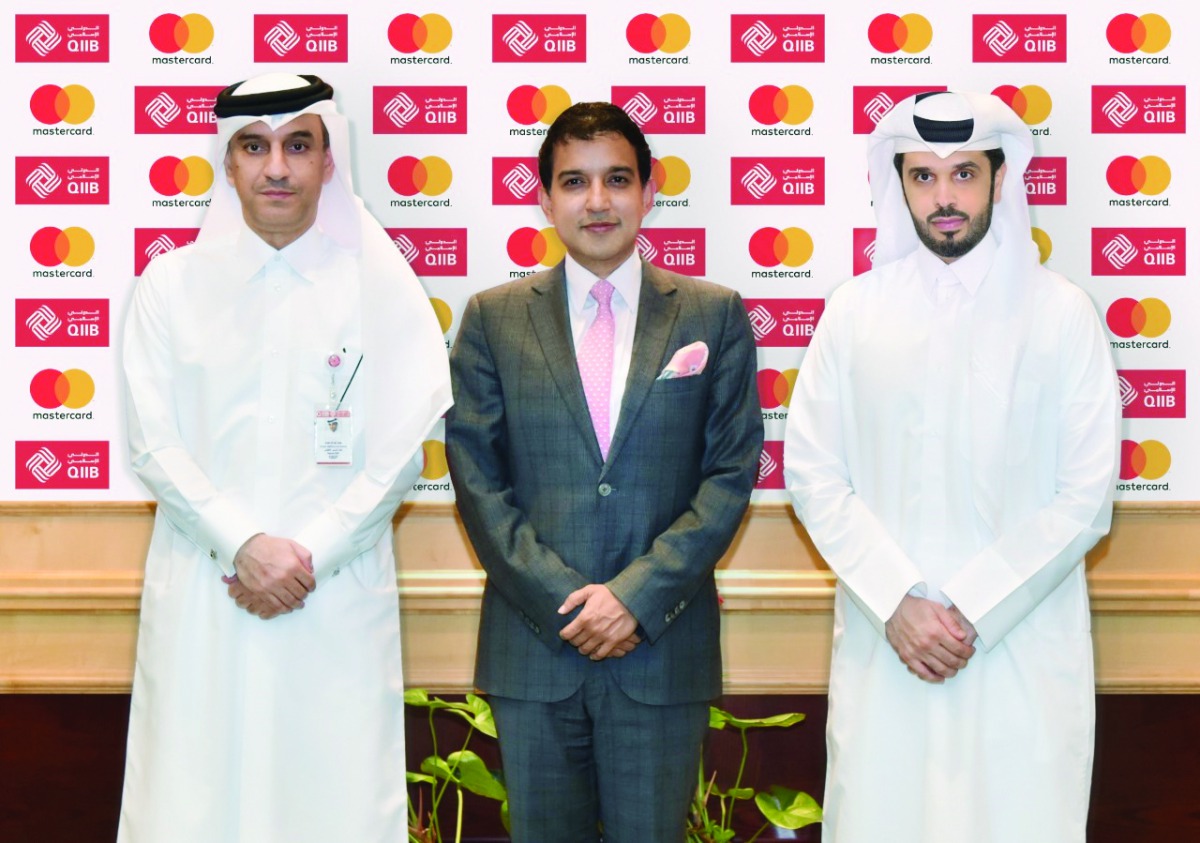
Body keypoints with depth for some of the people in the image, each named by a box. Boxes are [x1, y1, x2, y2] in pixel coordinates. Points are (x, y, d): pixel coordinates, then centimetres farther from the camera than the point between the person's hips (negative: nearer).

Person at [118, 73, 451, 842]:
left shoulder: (380, 280, 4)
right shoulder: (173, 280, 6)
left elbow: (400, 451, 0)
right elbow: (154, 442, 1)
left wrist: (308, 555, -9)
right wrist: (244, 545, -11)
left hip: (339, 596, -1)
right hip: (201, 592, 1)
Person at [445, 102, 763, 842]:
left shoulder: (714, 316, 4)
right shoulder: (494, 319, 6)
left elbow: (732, 472, -1)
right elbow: (477, 477, 1)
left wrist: (638, 596, -11)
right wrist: (561, 602, -10)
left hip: (663, 648, 0)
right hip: (533, 645, 1)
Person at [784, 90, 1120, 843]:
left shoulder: (1062, 311, -2)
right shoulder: (855, 310, 3)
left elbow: (1086, 498, -4)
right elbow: (812, 474, 1)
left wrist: (973, 612, -10)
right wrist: (898, 604, -10)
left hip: (1025, 646, -1)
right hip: (882, 646, 1)